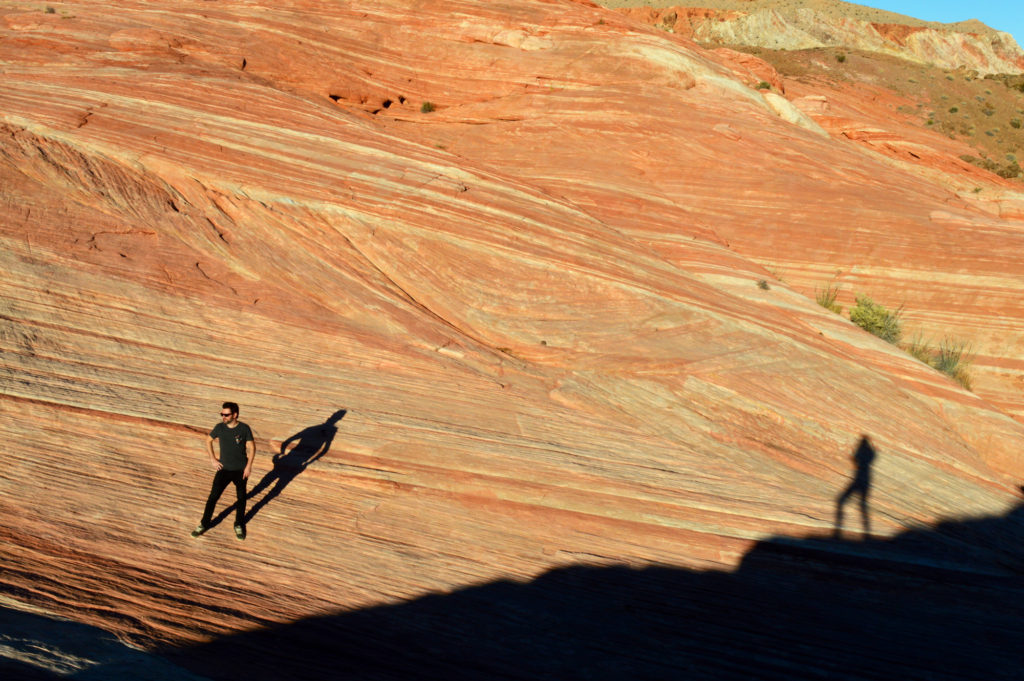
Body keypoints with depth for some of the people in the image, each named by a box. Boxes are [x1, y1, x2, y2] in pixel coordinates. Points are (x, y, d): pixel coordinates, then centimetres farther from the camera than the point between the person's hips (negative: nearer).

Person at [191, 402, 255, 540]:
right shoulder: (219, 427, -8)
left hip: (240, 470, -1)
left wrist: (249, 466, -10)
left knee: (241, 498, 12)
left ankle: (239, 525, 31)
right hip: (224, 469, 1)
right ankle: (204, 524, 17)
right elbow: (209, 441, 9)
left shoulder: (244, 429, -14)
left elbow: (251, 447, -5)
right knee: (213, 496, 0)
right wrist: (213, 459, 2)